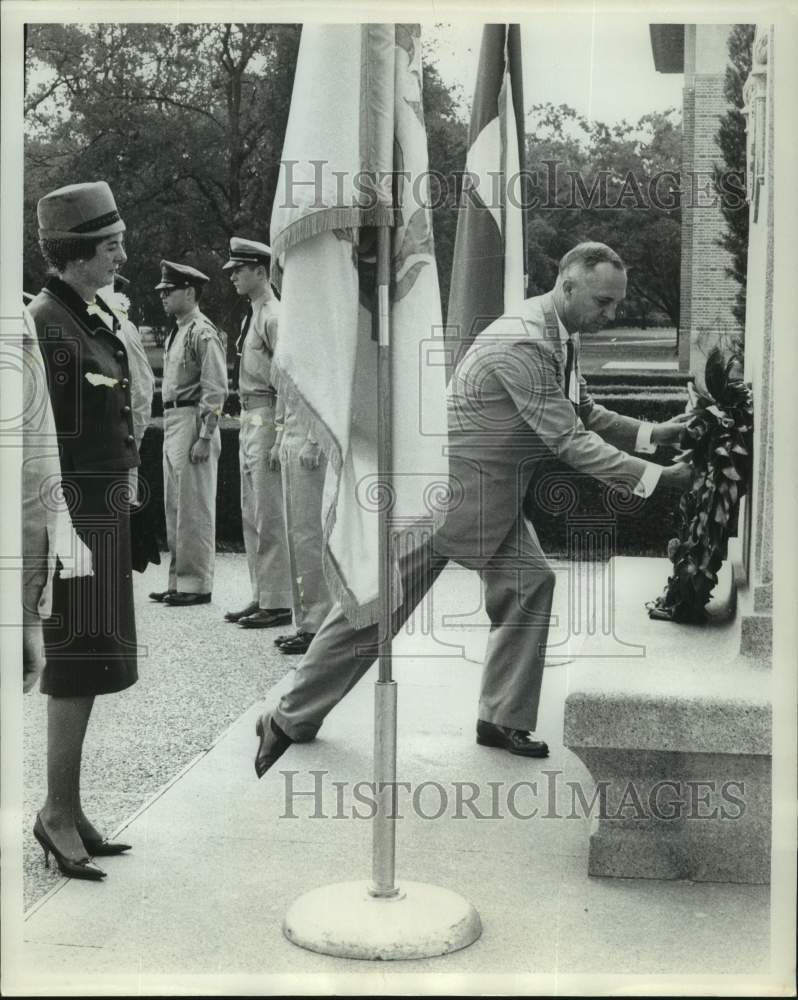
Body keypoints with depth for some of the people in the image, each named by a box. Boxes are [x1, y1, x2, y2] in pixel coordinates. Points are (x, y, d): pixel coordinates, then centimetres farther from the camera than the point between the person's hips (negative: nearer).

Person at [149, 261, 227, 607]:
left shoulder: (203, 333, -12)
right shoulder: (175, 333, 17)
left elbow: (216, 390, -17)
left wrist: (204, 438, -20)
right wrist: (170, 430, 18)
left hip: (193, 423, -10)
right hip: (172, 423, 10)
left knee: (194, 508, -5)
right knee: (174, 508, 13)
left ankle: (197, 584, 1)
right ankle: (179, 581, 21)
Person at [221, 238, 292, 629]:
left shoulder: (274, 318, -12)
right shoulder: (251, 316, 17)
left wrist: (279, 438, -21)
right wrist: (248, 425, 18)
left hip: (267, 418, -10)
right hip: (249, 418, 10)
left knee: (269, 516, -7)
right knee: (251, 515, 12)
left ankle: (277, 603, -1)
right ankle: (260, 596, 20)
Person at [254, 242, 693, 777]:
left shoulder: (563, 335, 4)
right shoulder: (523, 343, -27)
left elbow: (585, 414, 11)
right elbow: (568, 440, -26)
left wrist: (650, 432, -3)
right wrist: (655, 477, -23)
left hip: (495, 494, 9)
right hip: (445, 485, -9)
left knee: (530, 582, 0)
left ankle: (503, 719, 12)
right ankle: (291, 720, 12)